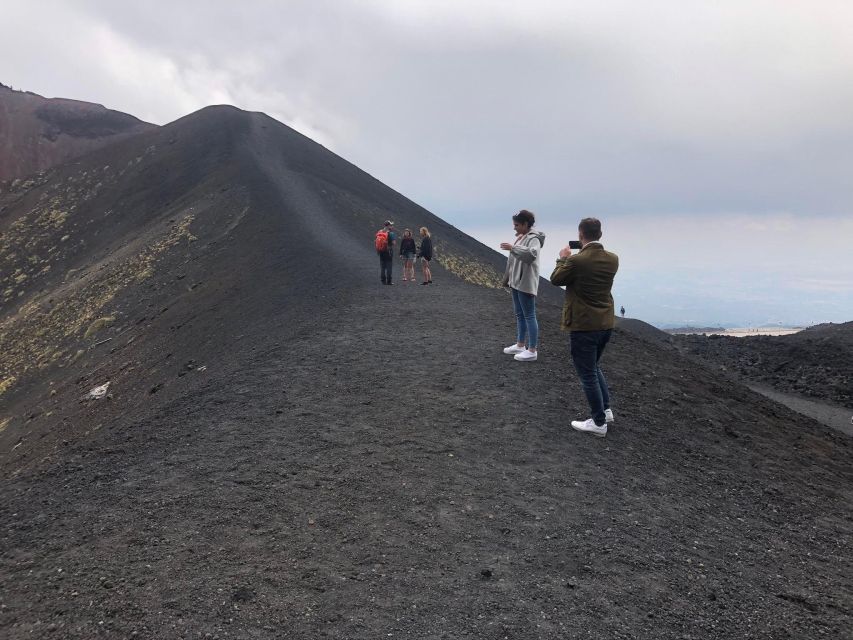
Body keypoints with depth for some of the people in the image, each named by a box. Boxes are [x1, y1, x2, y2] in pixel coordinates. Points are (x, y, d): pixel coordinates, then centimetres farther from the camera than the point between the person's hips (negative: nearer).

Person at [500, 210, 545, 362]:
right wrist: (509, 280, 21)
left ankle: (532, 351, 0)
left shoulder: (533, 239, -15)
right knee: (520, 315, 16)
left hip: (526, 284, -9)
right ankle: (520, 345, 27)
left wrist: (512, 248, -33)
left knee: (529, 316, -5)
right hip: (516, 282, 9)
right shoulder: (520, 237, 13)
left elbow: (531, 254, -37)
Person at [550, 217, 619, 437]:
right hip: (606, 323, 7)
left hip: (583, 325, -7)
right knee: (593, 366, 26)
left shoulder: (577, 260, -21)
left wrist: (563, 259, 10)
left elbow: (556, 279, -4)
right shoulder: (612, 259, -2)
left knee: (588, 373, 5)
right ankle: (606, 409, 29)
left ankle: (599, 422, 13)